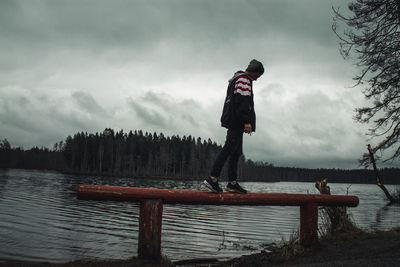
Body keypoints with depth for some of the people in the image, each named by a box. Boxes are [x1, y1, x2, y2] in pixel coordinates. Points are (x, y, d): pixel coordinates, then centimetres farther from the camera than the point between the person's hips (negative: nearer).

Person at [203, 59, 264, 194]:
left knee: (236, 152, 8)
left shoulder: (236, 79, 27)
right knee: (228, 149, -14)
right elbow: (243, 101, -18)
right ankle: (212, 178, -18)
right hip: (237, 122, -11)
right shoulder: (243, 79, -6)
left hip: (233, 122, 11)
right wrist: (247, 121, -23)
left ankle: (233, 183, 8)